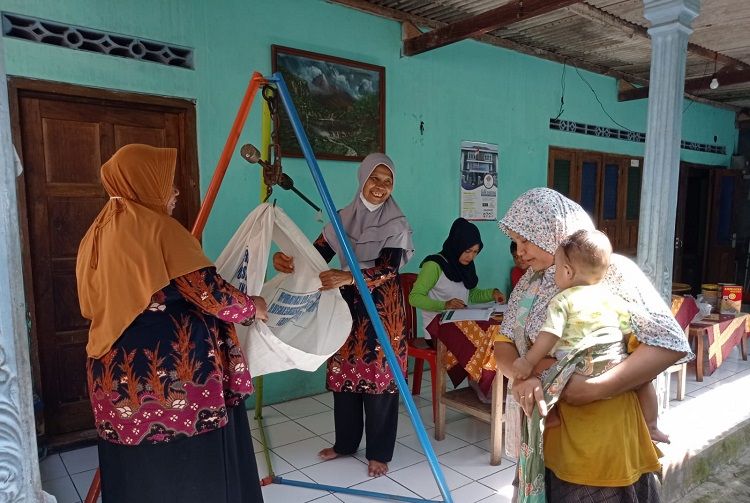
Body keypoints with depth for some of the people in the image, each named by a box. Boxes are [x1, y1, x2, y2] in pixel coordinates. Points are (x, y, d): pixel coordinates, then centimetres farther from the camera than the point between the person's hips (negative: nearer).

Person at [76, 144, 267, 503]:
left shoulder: (97, 233, 11)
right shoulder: (157, 228, -15)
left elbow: (93, 305, 19)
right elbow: (207, 292, -18)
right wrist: (251, 307, 0)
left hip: (117, 372, 8)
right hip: (172, 369, -8)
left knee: (135, 468, 20)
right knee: (193, 466, 7)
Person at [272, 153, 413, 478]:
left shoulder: (396, 224, -7)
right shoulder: (343, 218, 4)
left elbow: (388, 268, -21)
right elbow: (316, 254, -4)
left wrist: (347, 277, -37)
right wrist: (287, 261, -25)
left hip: (382, 310, -4)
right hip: (347, 308, 4)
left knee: (379, 377, 2)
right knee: (343, 375, 11)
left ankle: (379, 453, 19)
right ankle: (345, 442, 31)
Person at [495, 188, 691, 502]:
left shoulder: (612, 270, -12)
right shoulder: (529, 283, 6)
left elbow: (671, 343, -17)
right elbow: (503, 344, 3)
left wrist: (595, 388, -24)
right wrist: (523, 376, -20)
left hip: (603, 442, -5)